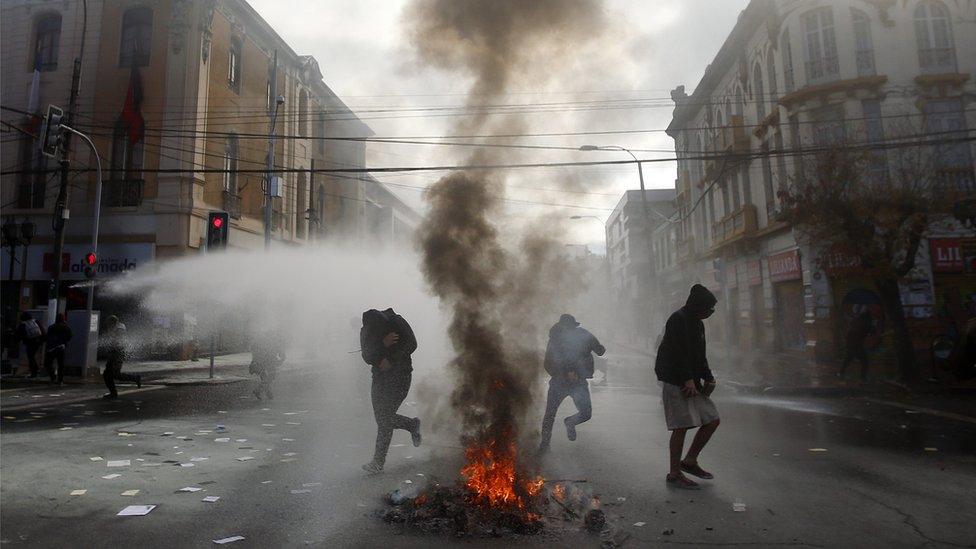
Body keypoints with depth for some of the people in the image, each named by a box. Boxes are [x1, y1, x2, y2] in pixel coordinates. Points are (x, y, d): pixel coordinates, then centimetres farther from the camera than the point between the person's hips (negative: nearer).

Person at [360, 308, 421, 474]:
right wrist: (383, 345, -27)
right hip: (379, 376, 6)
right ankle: (413, 425, 34)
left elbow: (411, 344, -12)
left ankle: (378, 462, 0)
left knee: (385, 418, -9)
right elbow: (367, 357, -10)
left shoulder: (397, 322, -13)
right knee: (382, 419, 8)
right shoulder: (365, 331, -2)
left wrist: (391, 360, -19)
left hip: (400, 375, -6)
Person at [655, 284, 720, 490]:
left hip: (693, 382, 10)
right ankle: (674, 473, 5)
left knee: (712, 420, 8)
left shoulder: (697, 324, 17)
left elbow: (699, 356, 19)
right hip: (676, 382, -9)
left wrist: (708, 378, 7)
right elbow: (679, 353, -19)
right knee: (681, 426, -7)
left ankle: (689, 461, 20)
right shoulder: (678, 319, -12)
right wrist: (688, 379, -22)